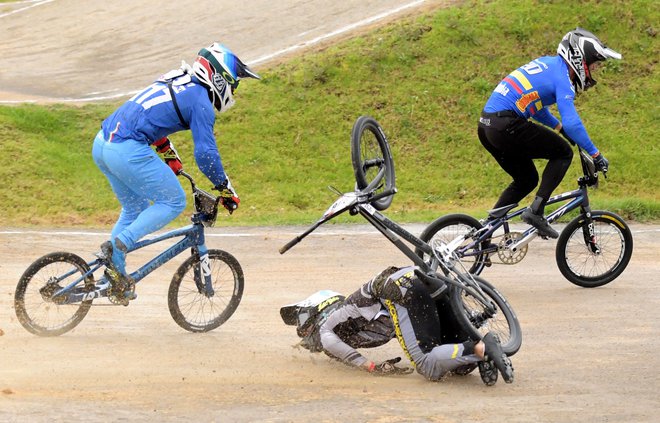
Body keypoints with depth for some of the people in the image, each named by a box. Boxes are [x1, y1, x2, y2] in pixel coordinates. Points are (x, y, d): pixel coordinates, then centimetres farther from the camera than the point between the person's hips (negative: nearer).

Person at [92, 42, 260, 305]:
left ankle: (115, 274, 21)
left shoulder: (175, 81, 22)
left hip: (101, 144, 9)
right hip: (128, 152, -9)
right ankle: (119, 244, -9)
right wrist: (226, 190, 2)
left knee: (135, 208, 23)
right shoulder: (201, 101, -4)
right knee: (174, 202, 4)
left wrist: (170, 156, 45)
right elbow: (206, 153, -9)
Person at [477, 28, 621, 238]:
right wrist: (596, 155, -9)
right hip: (506, 126, -9)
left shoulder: (547, 63, 19)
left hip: (486, 126, 9)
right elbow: (572, 123, -16)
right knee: (563, 153, 2)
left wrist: (559, 126, 32)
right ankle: (536, 211, -7)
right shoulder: (562, 77, -8)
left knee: (526, 180, 22)